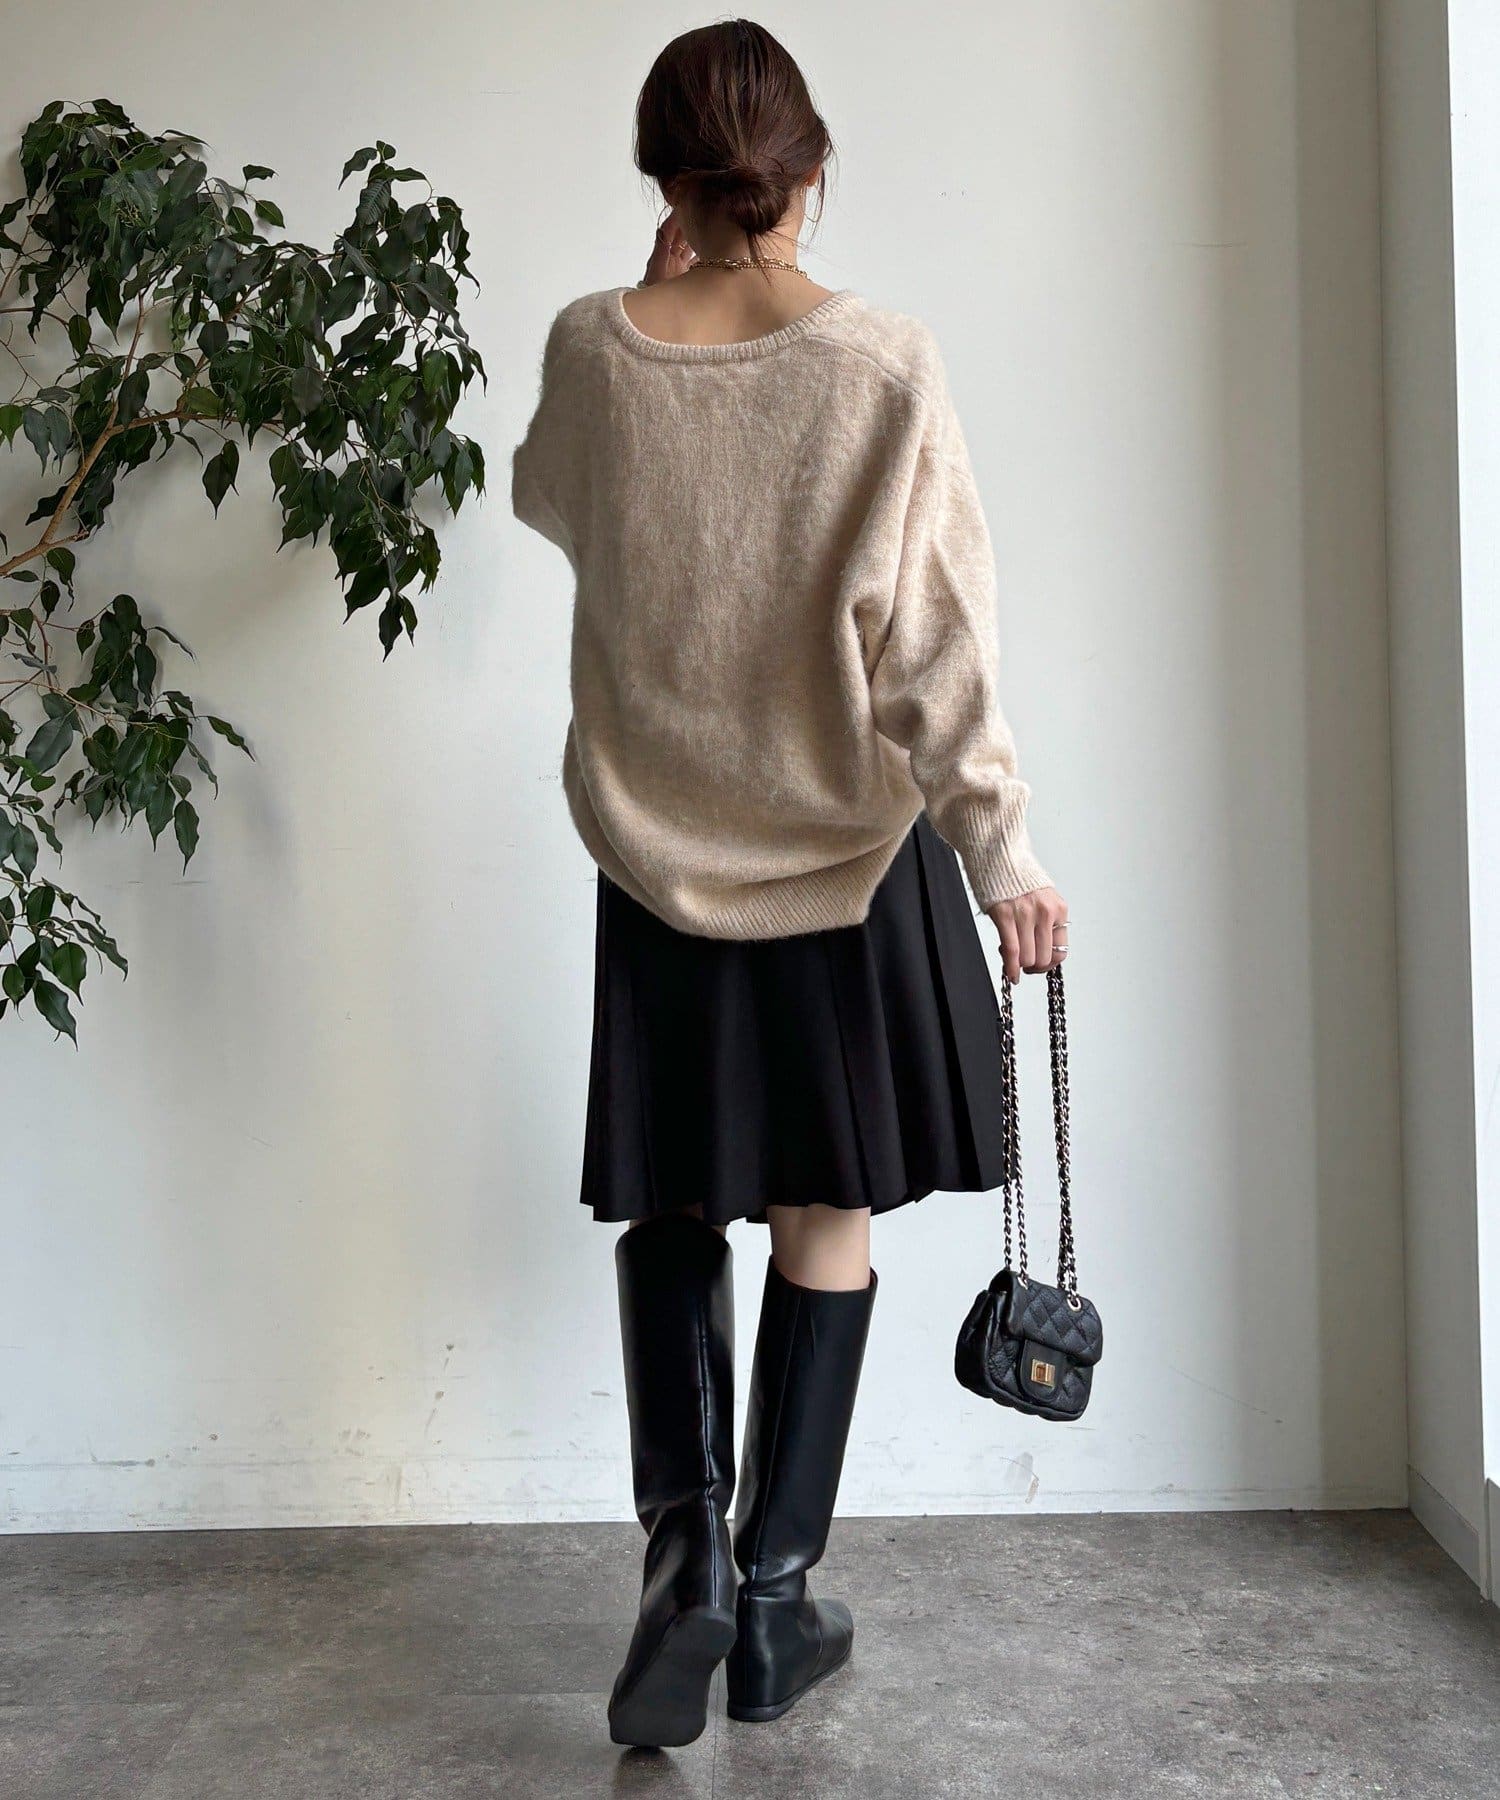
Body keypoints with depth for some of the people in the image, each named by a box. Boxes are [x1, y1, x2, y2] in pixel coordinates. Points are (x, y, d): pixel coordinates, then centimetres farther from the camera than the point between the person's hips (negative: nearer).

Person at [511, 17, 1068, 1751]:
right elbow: (935, 642, -11)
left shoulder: (591, 350, -4)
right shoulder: (886, 363, -10)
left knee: (669, 1202, 15)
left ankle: (683, 1535, -1)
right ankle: (776, 1600, 18)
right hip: (849, 846, -1)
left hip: (659, 848, 2)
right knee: (824, 1215, 9)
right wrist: (1001, 848, -5)